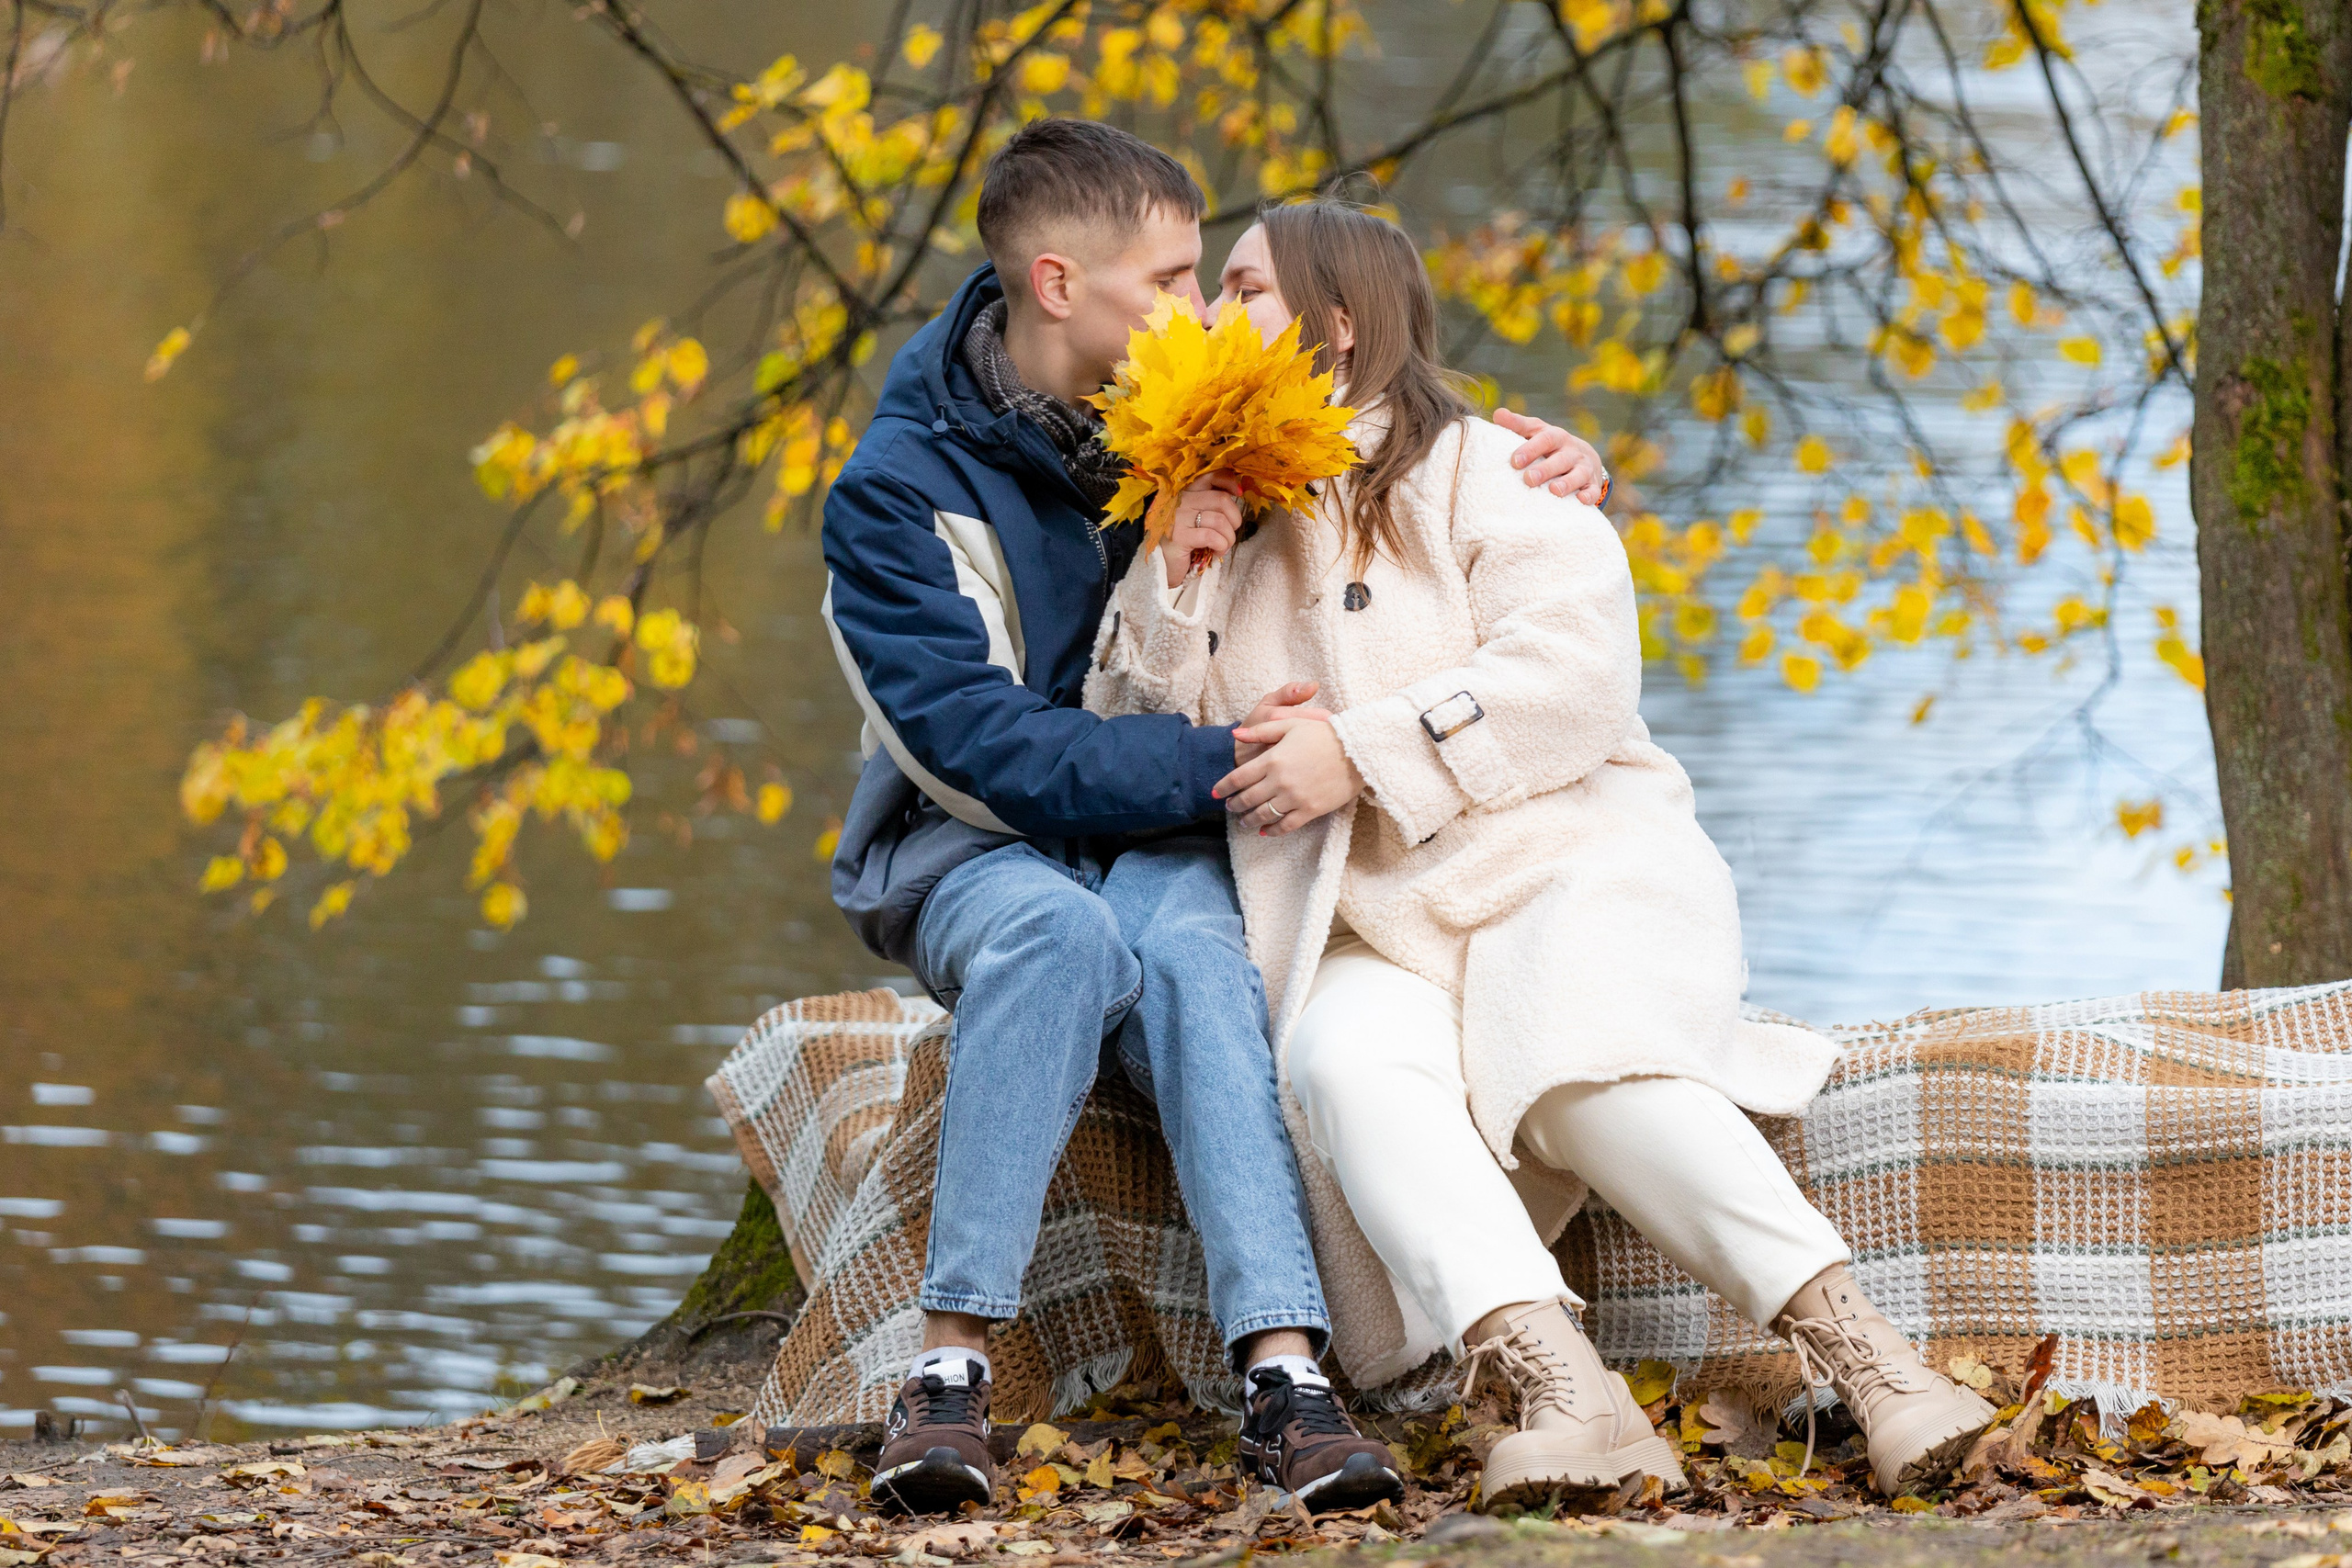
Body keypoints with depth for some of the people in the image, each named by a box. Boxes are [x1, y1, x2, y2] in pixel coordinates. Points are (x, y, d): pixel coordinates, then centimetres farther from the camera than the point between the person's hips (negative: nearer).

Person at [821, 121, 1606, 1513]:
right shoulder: (900, 493, -12)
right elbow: (983, 744, -21)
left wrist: (1548, 468, -4)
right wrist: (1213, 765, -29)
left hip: (1162, 838, 3)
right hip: (976, 843, -2)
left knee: (1190, 953, -34)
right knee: (1063, 934, -39)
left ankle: (1285, 1372, -49)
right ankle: (953, 1362, -39)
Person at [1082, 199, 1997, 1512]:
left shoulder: (1473, 471, 8)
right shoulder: (1228, 528, 25)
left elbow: (1573, 673, -7)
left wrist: (1366, 752, -12)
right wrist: (1174, 592, 5)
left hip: (1567, 868, -3)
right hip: (1373, 934, 3)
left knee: (1583, 1064, -36)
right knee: (1349, 1063, -34)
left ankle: (1868, 1355, -45)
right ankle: (1561, 1390, -54)